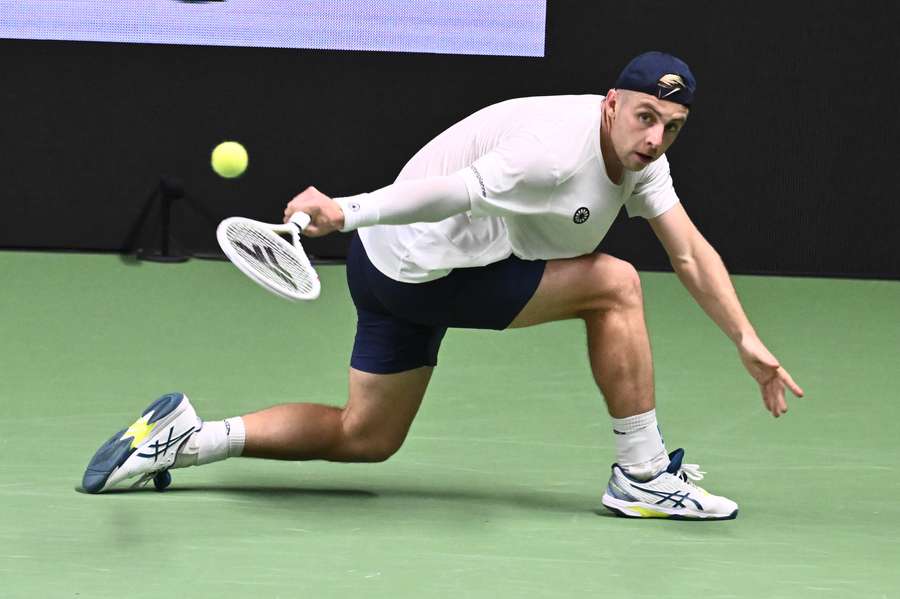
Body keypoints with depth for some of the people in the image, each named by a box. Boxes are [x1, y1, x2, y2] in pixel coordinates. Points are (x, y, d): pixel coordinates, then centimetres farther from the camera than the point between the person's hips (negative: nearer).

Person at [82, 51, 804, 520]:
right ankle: (642, 475, -6)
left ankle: (181, 438, 18)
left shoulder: (642, 155, 2)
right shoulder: (557, 150, -28)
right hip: (420, 266, -10)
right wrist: (348, 211, -35)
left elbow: (692, 254, 3)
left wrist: (747, 340, -2)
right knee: (615, 285, -13)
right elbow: (452, 192, -31)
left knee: (363, 438, 20)